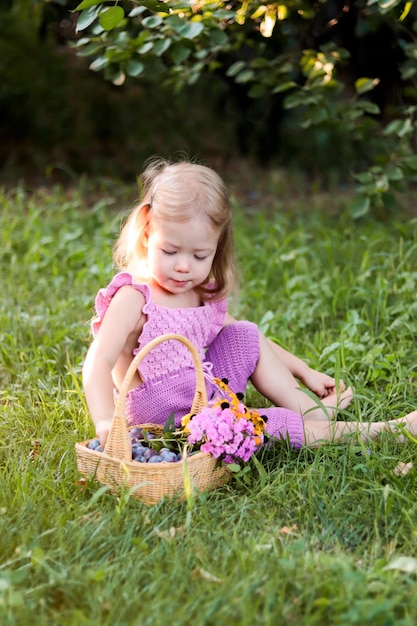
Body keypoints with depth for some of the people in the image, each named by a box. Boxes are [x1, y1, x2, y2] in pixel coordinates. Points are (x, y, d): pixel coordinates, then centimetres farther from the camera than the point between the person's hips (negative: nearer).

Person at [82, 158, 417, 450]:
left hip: (207, 398, 8)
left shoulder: (203, 296, 6)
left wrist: (304, 372, 15)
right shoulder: (133, 299, -17)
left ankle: (314, 411, 0)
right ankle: (360, 431, -6)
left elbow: (248, 341, 19)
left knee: (245, 334, 2)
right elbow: (98, 362, -28)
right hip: (163, 413, -8)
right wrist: (106, 421, -45)